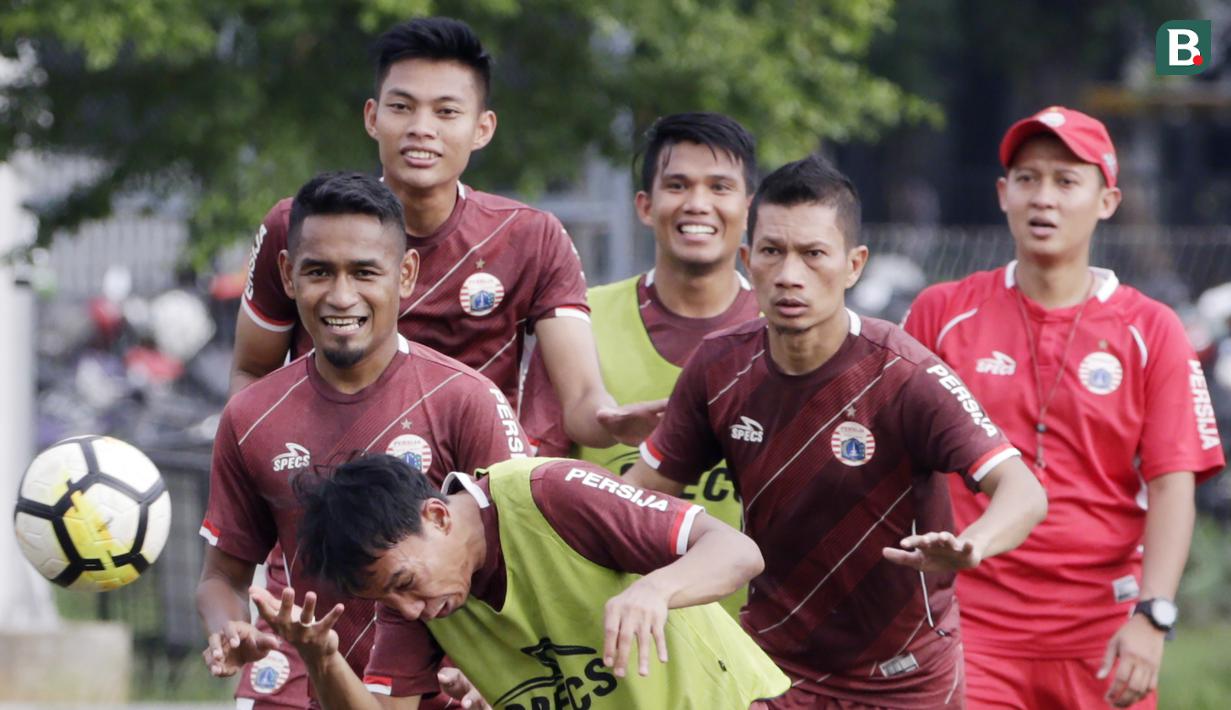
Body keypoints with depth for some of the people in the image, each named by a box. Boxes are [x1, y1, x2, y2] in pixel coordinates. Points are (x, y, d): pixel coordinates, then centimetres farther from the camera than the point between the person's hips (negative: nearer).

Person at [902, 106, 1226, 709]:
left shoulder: (1150, 331, 3)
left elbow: (1173, 485, -3)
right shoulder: (941, 314, 6)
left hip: (1102, 637, 0)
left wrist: (1151, 615, -16)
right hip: (973, 628, 0)